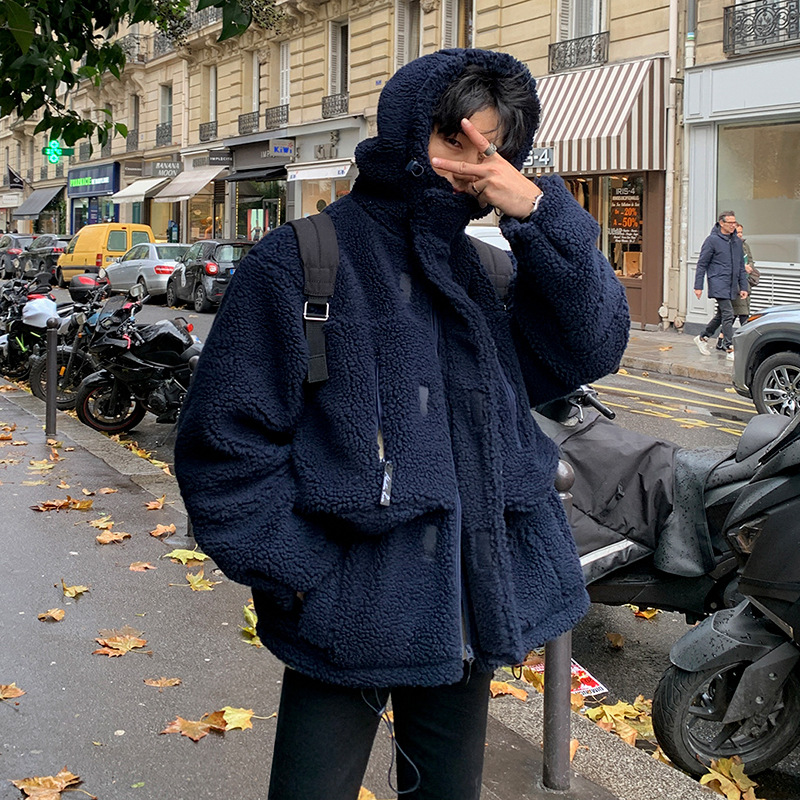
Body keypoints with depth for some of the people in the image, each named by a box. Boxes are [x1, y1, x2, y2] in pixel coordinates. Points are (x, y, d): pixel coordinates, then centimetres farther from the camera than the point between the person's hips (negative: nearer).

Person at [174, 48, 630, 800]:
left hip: (468, 616, 6)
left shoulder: (478, 274, 8)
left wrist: (539, 213, -14)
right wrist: (308, 578, -15)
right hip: (348, 620, -5)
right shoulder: (302, 262, -10)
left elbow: (591, 346, -3)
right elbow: (222, 444, -12)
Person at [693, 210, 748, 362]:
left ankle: (702, 337, 32)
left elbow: (741, 266, 19)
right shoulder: (712, 240, -6)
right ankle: (730, 350, -11)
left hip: (731, 286, 7)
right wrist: (698, 286, -7)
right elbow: (702, 264, -4)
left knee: (721, 315, 13)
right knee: (728, 315, -13)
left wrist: (743, 287, 13)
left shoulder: (737, 241, 13)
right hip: (718, 283, -7)